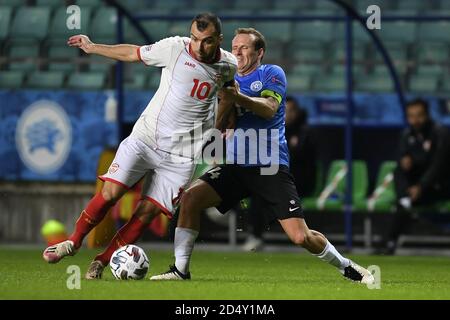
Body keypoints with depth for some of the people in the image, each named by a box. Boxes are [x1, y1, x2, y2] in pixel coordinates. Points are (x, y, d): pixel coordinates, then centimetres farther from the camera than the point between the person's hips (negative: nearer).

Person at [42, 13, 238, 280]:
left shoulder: (229, 65, 0)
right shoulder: (175, 48, -8)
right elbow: (133, 53, 8)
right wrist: (92, 48, 16)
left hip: (181, 155, 1)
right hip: (145, 137, -1)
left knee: (148, 211, -9)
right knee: (111, 192, -13)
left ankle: (101, 262, 4)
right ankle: (74, 241, 9)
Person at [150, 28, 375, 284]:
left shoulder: (272, 74, 0)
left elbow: (269, 109, -18)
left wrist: (239, 98, -35)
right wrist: (226, 102, -15)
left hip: (271, 167, -5)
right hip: (236, 166, 5)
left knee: (301, 237, -12)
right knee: (190, 197, -18)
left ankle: (346, 267, 13)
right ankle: (181, 269, -11)